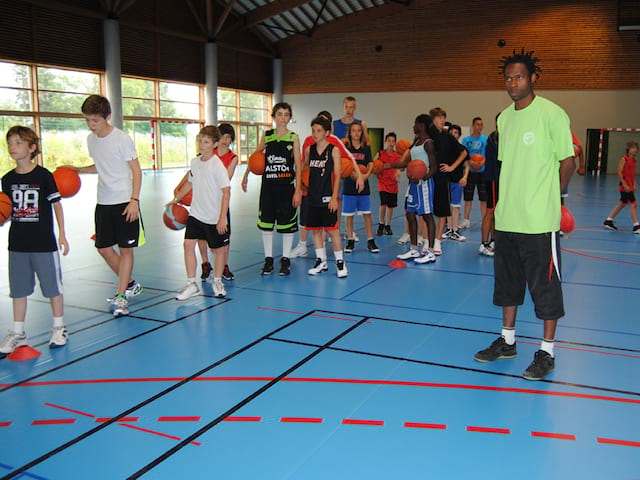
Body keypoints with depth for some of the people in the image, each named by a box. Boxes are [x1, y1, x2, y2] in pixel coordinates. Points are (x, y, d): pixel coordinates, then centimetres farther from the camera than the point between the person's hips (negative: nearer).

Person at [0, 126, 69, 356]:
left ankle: (59, 328, 21)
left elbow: (56, 205, -3)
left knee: (53, 286, 6)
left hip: (44, 243, -4)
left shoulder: (44, 176, -7)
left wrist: (62, 235, -4)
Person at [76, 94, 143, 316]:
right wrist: (78, 169, 5)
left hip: (125, 202, -7)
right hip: (103, 202, 7)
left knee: (126, 248, -2)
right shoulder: (91, 139, 8)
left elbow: (136, 171, -9)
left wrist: (134, 200, -16)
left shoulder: (122, 139, -11)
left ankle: (121, 296, 5)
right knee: (103, 247, 9)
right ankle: (129, 284, 27)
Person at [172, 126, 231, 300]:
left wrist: (222, 218, -20)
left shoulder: (217, 165, -15)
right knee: (188, 244, -5)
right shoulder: (195, 162, 4)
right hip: (196, 213, 5)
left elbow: (226, 192, -17)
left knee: (219, 248, 9)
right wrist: (176, 199, 20)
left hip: (215, 217, -5)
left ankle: (217, 281, 28)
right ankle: (191, 284, 5)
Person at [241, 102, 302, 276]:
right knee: (266, 221, 6)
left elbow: (298, 165, -4)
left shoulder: (293, 137, -2)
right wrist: (246, 175, 20)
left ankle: (285, 260, 17)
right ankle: (268, 259, 18)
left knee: (287, 222, 5)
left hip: (287, 185, -2)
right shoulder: (267, 135, 5)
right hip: (268, 185, 2)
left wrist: (298, 190, -10)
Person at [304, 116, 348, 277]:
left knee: (332, 230, -3)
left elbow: (337, 175, -7)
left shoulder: (333, 150, -4)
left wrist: (334, 197, -13)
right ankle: (321, 262, 22)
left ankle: (340, 262, 9)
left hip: (327, 197, -5)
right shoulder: (309, 150, 7)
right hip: (313, 196, 5)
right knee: (316, 230, 9)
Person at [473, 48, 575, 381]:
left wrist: (546, 196, 3)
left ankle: (546, 353, 15)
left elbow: (568, 162, -4)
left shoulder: (551, 114, -9)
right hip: (506, 218, 7)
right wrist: (507, 199, 11)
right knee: (508, 283, 16)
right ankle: (507, 342, 30)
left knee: (545, 288, 3)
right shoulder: (504, 117, 10)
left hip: (540, 221, -6)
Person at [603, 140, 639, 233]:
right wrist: (625, 185, -18)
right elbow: (619, 172, -15)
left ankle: (608, 221, 25)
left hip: (630, 187, 8)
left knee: (621, 204, 15)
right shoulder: (624, 159, -11)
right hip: (624, 186, -8)